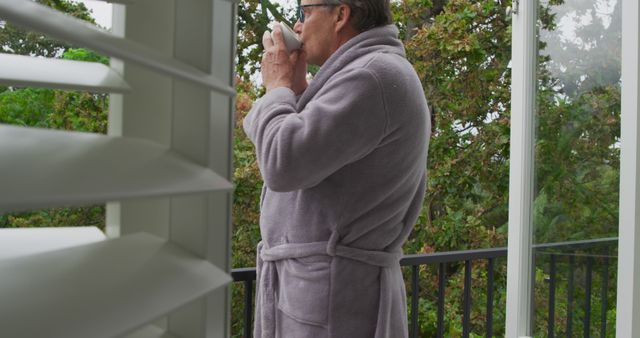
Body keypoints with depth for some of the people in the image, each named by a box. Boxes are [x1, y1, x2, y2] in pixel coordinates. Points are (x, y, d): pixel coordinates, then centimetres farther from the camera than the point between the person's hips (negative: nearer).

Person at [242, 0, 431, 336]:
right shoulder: (372, 75, 18)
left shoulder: (376, 76, -16)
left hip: (335, 304, -10)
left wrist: (277, 85, -5)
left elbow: (283, 165, -22)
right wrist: (296, 88, 14)